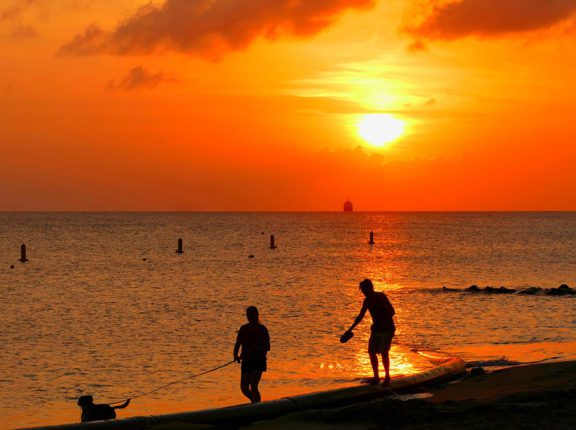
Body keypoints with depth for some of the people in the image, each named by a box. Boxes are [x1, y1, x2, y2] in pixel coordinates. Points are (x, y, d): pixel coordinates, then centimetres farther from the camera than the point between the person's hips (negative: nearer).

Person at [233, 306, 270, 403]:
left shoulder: (262, 329, -4)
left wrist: (253, 349, -24)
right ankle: (256, 403, 29)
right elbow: (237, 344, 7)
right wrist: (235, 355, -14)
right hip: (246, 361, 5)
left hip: (258, 360, -5)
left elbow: (267, 347, -10)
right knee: (244, 388, 4)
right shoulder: (244, 328, 10)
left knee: (253, 387, -18)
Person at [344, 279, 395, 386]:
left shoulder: (381, 297, -13)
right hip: (376, 329, 7)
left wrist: (383, 323, -29)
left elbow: (392, 312, -18)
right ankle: (376, 377, 10)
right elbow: (360, 316, 18)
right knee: (371, 352, 2)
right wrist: (351, 329, 14)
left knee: (383, 352, -15)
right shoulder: (367, 301, 8)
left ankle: (387, 376, -3)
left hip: (387, 329, -7)